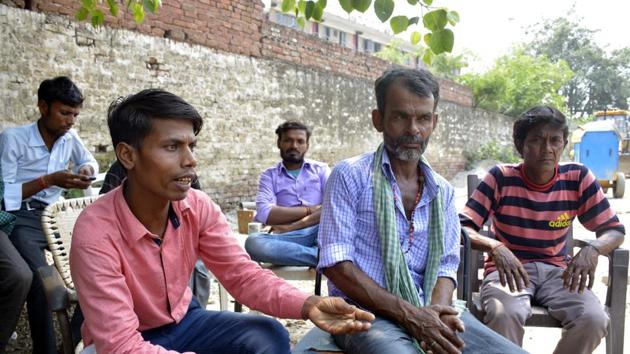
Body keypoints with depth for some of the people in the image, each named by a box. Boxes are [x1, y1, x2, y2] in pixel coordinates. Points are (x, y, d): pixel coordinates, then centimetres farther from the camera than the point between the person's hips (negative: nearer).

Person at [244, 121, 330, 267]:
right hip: (289, 238, 1)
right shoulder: (269, 175, 13)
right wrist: (310, 210, -6)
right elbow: (264, 214, -6)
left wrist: (293, 226, -13)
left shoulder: (321, 169, 13)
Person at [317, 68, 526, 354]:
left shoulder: (442, 190, 11)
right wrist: (408, 313, -16)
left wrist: (435, 310, -14)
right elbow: (336, 263, -11)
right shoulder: (350, 175, -5)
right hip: (364, 312, -5)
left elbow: (446, 266, 9)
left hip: (427, 312, 5)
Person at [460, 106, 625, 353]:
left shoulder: (578, 177, -2)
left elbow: (614, 229, 3)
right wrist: (494, 246, -35)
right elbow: (461, 228, -14)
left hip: (557, 270, 3)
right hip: (509, 269, -3)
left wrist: (592, 249, -20)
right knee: (504, 314, -35)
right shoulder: (501, 178, -10)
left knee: (594, 319, -25)